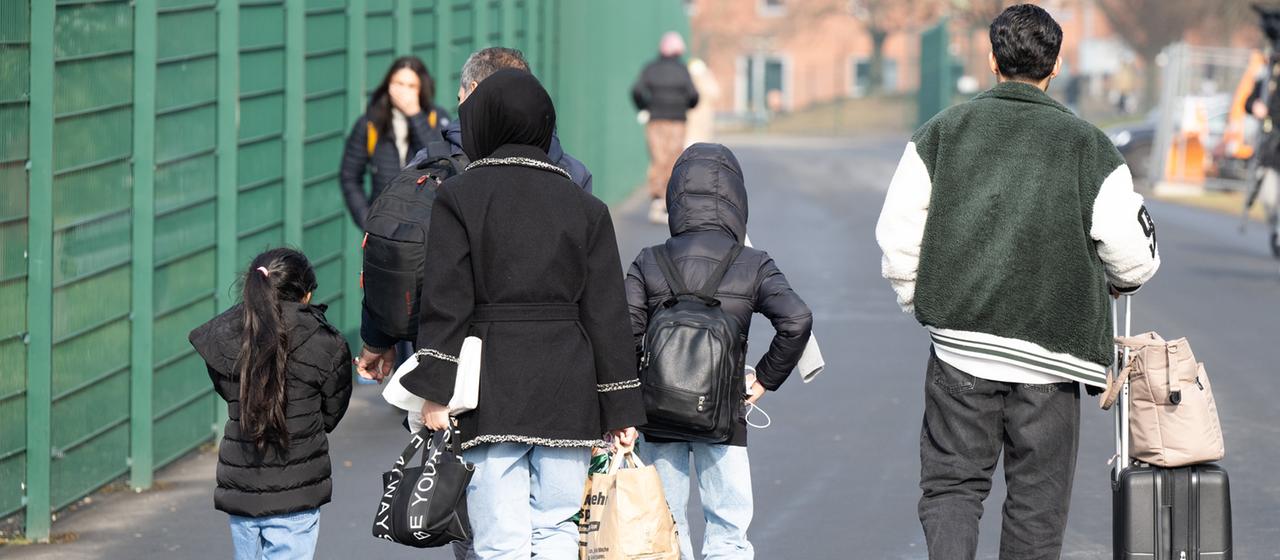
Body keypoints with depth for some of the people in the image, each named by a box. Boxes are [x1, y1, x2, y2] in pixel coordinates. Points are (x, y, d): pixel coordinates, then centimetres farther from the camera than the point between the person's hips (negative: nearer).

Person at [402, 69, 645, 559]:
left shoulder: (458, 197, 0)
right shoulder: (585, 207, 8)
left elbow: (446, 303, -6)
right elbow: (607, 314, 8)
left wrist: (436, 392, -5)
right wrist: (621, 409, 11)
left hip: (492, 389, -3)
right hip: (567, 387, 3)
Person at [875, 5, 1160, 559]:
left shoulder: (942, 131, 2)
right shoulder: (1088, 145, -2)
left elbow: (897, 232, 0)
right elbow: (1132, 256, -2)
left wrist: (920, 300, 17)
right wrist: (1120, 280, 21)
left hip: (960, 347, 1)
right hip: (1049, 354, -1)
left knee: (951, 482, 9)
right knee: (1037, 498, 10)